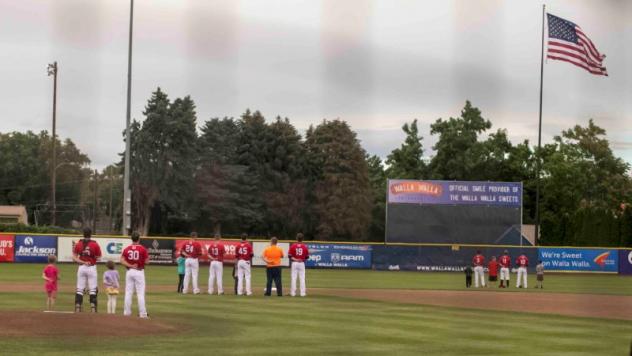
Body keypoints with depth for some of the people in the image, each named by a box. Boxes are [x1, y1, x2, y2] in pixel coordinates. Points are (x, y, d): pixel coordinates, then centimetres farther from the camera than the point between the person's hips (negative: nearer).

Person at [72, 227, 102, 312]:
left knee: (79, 289, 6)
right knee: (92, 289, 2)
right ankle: (93, 308, -4)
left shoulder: (78, 244, 0)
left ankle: (77, 308, 3)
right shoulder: (95, 244, -7)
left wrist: (83, 262, -9)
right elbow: (98, 258, -5)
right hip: (92, 268, -2)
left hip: (81, 267, 2)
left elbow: (74, 258, -4)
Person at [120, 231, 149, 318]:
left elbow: (122, 261, -6)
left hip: (129, 272, 3)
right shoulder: (143, 249, -8)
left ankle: (127, 312, 9)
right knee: (140, 293, -2)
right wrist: (147, 255, 11)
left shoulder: (126, 249, 2)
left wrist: (130, 266, -9)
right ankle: (143, 314, -4)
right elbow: (147, 262, -7)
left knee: (128, 293, 9)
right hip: (139, 272, -3)